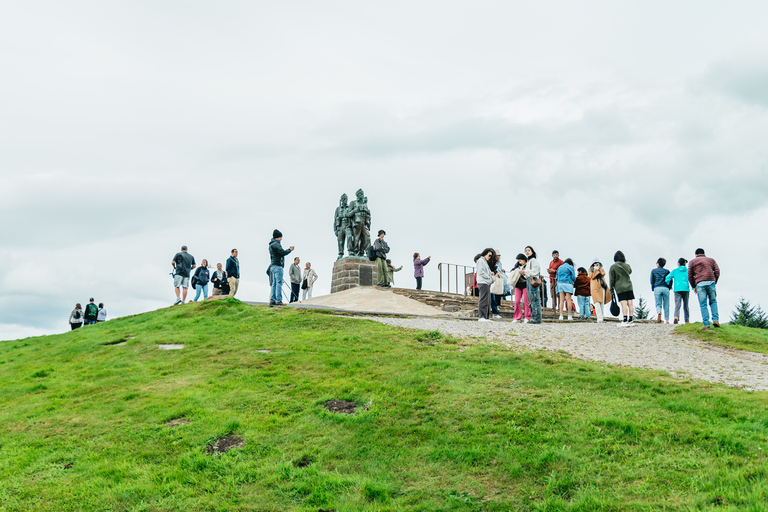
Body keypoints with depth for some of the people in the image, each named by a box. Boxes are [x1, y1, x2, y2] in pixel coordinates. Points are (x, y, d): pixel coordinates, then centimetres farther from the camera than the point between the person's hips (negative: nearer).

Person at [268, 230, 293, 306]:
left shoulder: (272, 244, 22)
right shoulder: (275, 244, -9)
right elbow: (283, 253, -15)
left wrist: (288, 249, 16)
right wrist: (290, 250, 0)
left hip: (273, 266, 10)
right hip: (277, 266, -10)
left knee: (274, 284, 8)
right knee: (279, 283, -10)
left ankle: (272, 300, 7)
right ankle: (278, 300, -13)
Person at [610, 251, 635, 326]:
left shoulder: (613, 267, -4)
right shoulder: (627, 266, 7)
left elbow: (612, 279, -2)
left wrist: (611, 288, 5)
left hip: (620, 288, -4)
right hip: (629, 287, 4)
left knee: (624, 304, -9)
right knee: (630, 304, 3)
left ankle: (625, 321, -15)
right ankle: (631, 320, 5)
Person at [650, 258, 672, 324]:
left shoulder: (653, 271, 12)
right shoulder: (667, 271, 14)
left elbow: (652, 281, 7)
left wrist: (652, 289, 14)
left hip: (657, 288, -1)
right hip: (665, 289, 1)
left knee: (658, 304, -2)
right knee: (666, 305, 4)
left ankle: (659, 312, -33)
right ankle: (666, 319, 1)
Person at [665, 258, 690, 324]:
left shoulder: (675, 271, 9)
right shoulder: (688, 271, 9)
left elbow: (667, 278, 1)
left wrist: (669, 286, 15)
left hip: (677, 289, -1)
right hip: (686, 289, 1)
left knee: (677, 304, -11)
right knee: (685, 306, 11)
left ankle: (676, 316, -36)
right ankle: (687, 320, 13)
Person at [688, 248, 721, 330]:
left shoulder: (692, 262, 19)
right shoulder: (711, 260, 23)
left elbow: (690, 276, 11)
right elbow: (717, 271, 9)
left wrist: (694, 287, 18)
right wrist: (714, 282, 14)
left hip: (700, 284, -1)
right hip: (710, 282, 1)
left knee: (703, 305, -1)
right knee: (713, 302, 15)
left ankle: (706, 324, -7)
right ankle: (715, 319, -1)